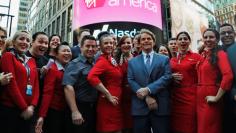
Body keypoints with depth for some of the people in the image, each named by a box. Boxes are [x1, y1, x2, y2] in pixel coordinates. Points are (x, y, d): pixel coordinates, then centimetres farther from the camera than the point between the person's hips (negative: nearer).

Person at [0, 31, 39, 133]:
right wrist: (24, 107, -12)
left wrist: (32, 106, -5)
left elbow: (36, 84, 9)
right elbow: (11, 83, -11)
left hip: (28, 111, 6)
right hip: (9, 108, -5)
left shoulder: (32, 61, 15)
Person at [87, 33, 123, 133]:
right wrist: (108, 95, -23)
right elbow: (91, 77, -31)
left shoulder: (112, 60, 12)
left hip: (116, 103, 9)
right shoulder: (102, 60, -14)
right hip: (108, 104, -9)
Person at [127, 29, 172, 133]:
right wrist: (146, 98, -12)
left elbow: (167, 77, -5)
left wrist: (148, 89, -17)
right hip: (139, 107, 1)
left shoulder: (164, 59, 10)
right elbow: (131, 81, 0)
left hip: (161, 107, 0)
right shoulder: (132, 62, 12)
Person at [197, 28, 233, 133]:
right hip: (200, 97, 7)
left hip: (210, 99, -7)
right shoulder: (203, 55, 13)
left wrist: (217, 97, -20)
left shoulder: (220, 54, -10)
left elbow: (228, 76, -24)